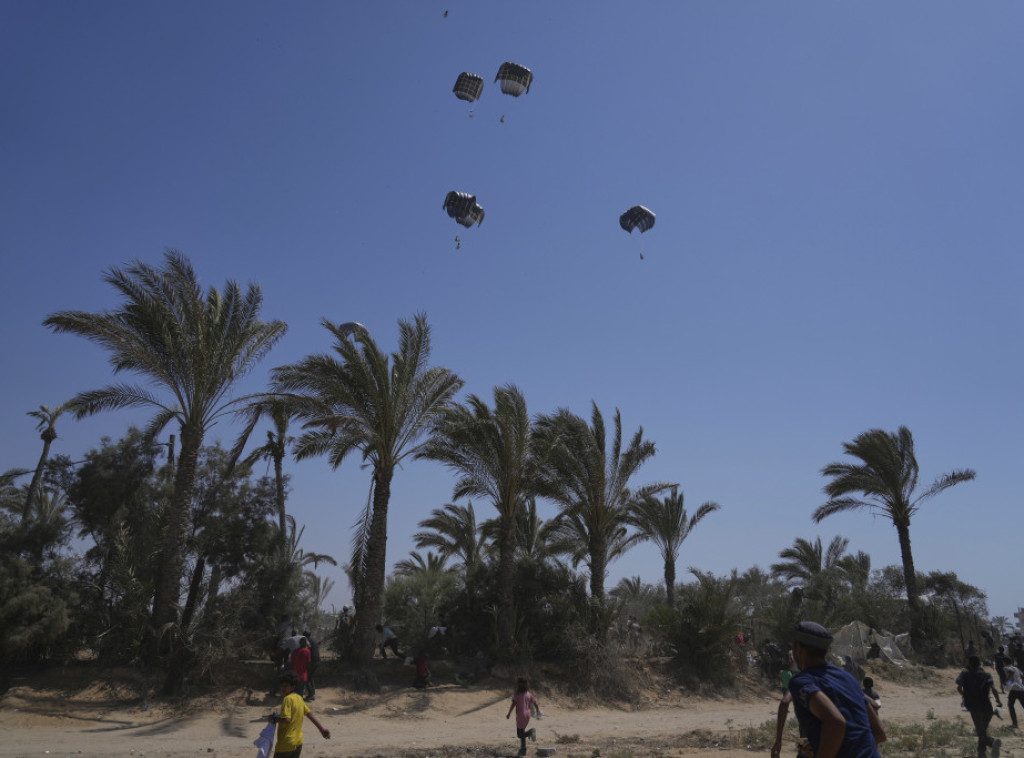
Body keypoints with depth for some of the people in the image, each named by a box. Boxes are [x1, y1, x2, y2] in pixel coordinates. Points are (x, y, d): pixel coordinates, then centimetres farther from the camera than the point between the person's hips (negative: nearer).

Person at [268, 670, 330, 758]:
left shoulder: (287, 699, -15)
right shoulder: (299, 698, 8)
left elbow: (286, 720, -25)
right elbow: (310, 714, 14)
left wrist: (274, 719, -9)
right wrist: (322, 729, 18)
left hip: (286, 743, -8)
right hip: (298, 742, 8)